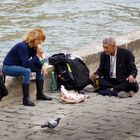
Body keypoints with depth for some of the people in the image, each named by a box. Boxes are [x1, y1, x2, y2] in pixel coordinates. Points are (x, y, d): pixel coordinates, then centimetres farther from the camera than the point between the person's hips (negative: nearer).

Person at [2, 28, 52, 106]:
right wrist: (38, 55, -36)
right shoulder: (22, 46, -28)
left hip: (19, 66, 9)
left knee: (40, 68, 0)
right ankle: (26, 99, -30)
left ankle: (40, 94, 5)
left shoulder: (34, 47, -3)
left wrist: (43, 65, -17)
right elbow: (26, 64, -34)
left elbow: (36, 62, 3)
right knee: (27, 71, -33)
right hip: (8, 67, -9)